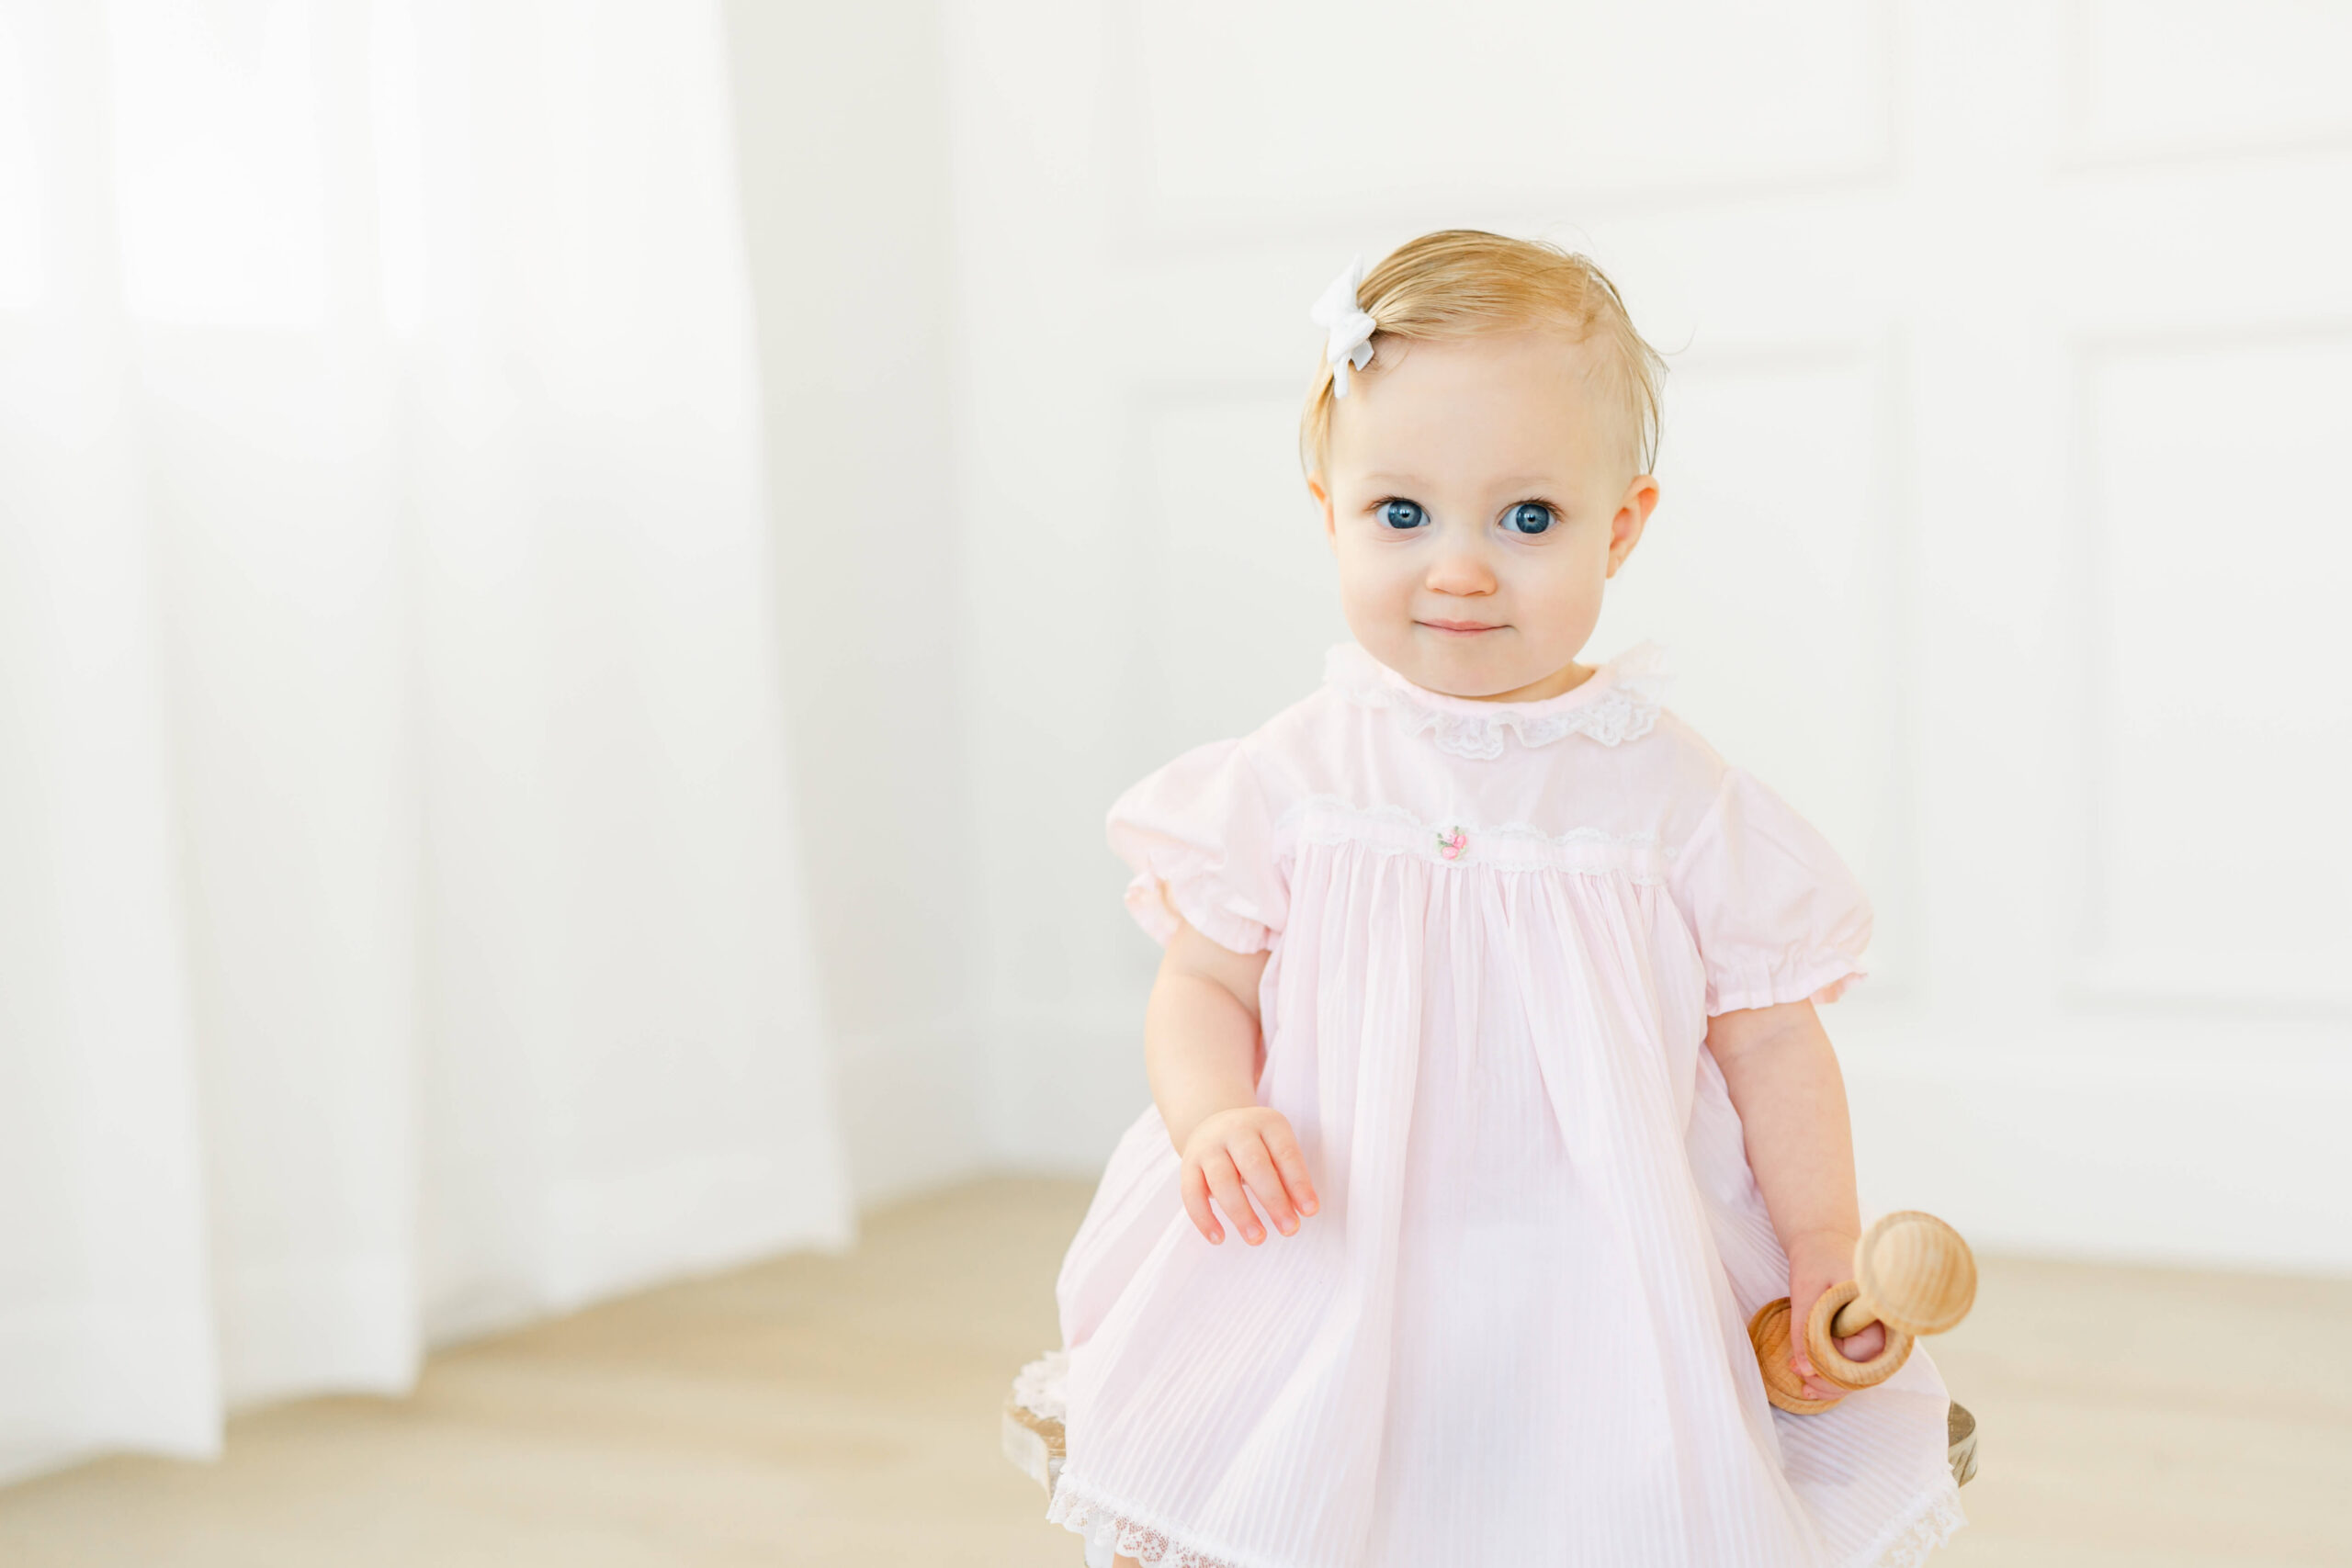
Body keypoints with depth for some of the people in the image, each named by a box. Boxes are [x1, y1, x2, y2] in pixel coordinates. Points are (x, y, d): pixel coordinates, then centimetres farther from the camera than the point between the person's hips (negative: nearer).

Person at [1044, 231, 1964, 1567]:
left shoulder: (1675, 795, -3)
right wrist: (1214, 1120, -16)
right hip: (1327, 1292, 0)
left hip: (1603, 1296, 0)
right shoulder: (1289, 780, -2)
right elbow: (1204, 986, 4)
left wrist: (1829, 1258, -1)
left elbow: (1769, 1036, 4)